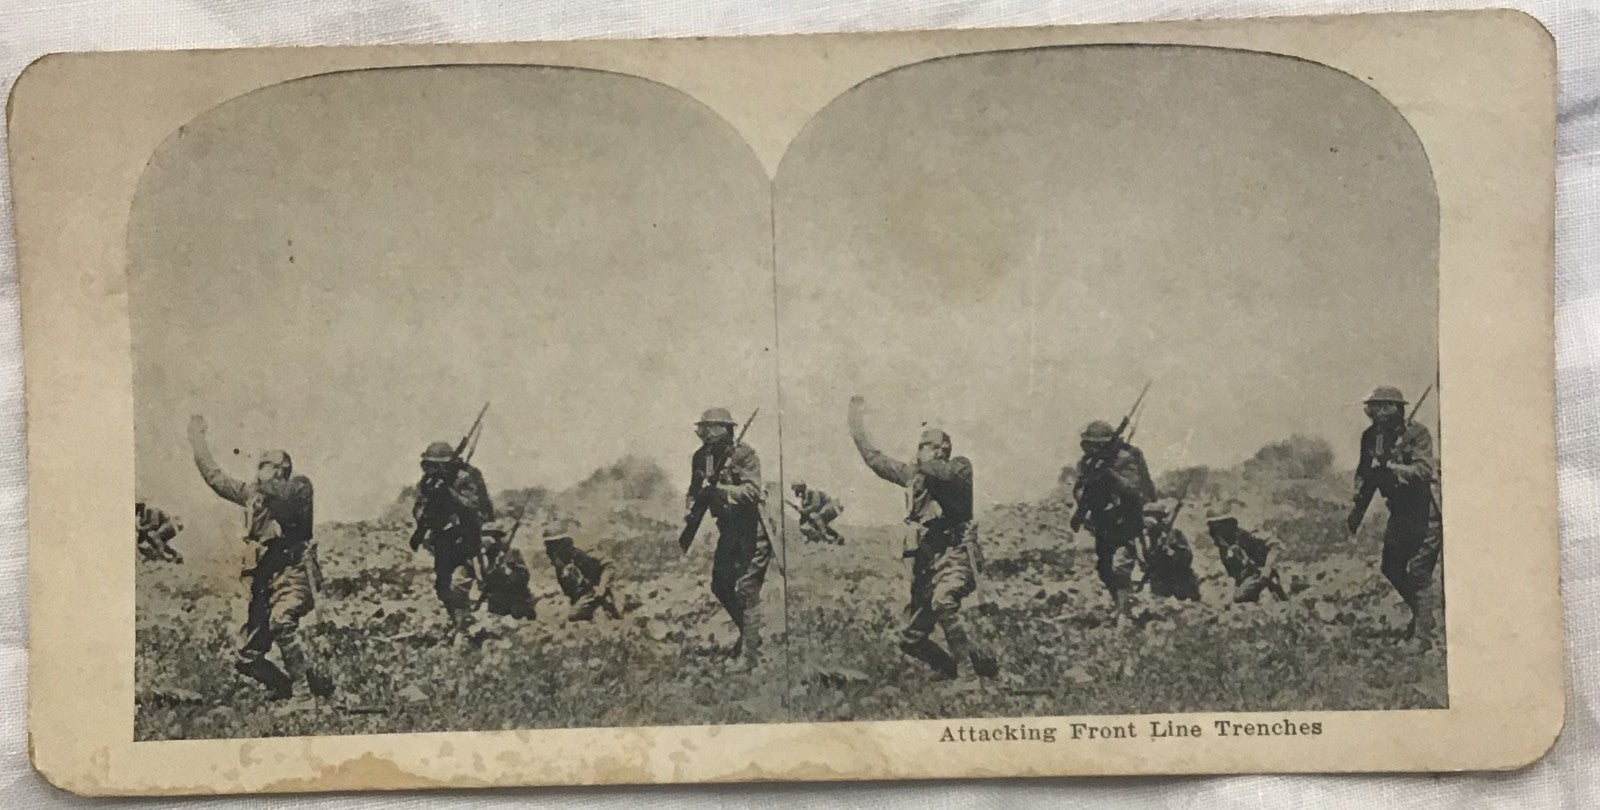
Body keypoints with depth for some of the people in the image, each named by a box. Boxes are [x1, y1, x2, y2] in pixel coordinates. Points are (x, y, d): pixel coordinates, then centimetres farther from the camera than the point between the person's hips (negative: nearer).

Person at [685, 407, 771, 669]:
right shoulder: (700, 458, 3)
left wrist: (719, 488, -36)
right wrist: (691, 509, -4)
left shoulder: (745, 455, -18)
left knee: (746, 589, -11)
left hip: (752, 528, -8)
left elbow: (752, 491, -28)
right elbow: (695, 489, 16)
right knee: (720, 585, 13)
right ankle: (747, 632, 34)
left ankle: (749, 653, -7)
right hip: (728, 528, 8)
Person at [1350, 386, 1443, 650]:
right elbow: (1365, 472, 14)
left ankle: (1423, 636, -7)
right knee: (1391, 568, 11)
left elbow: (1423, 470, -29)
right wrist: (1358, 507, 7)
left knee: (1419, 571, -11)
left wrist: (1390, 466, -35)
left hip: (1425, 511, -7)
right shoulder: (1371, 436, 2)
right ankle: (1420, 614, 34)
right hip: (1399, 511, 7)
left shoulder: (1417, 434, -18)